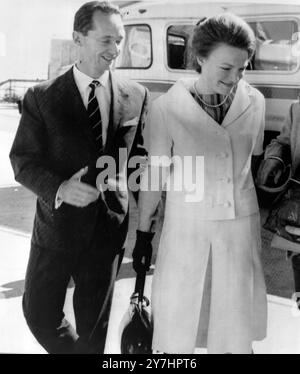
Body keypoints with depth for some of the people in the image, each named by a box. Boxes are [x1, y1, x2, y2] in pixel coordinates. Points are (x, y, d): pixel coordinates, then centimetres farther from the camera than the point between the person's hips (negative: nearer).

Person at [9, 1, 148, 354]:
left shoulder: (136, 96, -1)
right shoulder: (42, 97, -7)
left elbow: (139, 153, 8)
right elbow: (23, 160, -6)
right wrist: (60, 189, -22)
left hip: (109, 230, 1)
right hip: (57, 226, 0)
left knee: (93, 324, 14)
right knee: (39, 314, 12)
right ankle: (73, 348, 43)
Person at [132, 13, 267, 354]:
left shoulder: (254, 102, -3)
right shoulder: (167, 108, -13)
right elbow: (154, 175, -5)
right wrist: (143, 234, 0)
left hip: (241, 226, 3)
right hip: (187, 228, -2)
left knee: (236, 328, 14)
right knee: (177, 325, 11)